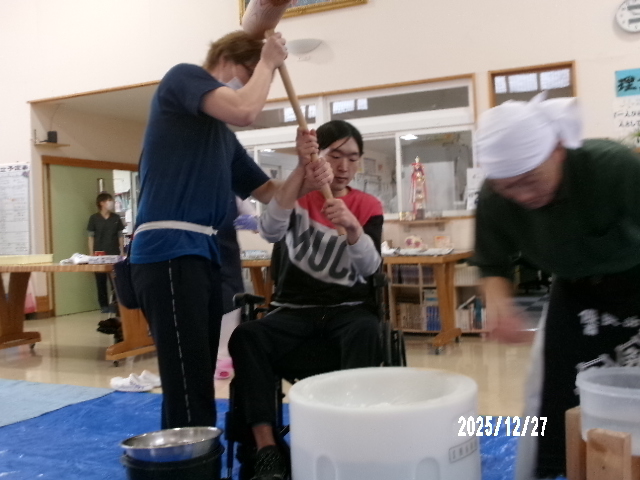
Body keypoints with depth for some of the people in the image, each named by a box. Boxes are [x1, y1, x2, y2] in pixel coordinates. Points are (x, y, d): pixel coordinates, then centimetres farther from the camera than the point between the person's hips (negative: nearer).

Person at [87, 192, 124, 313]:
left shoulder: (116, 218, 5)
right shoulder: (94, 218, -1)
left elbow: (120, 236, 9)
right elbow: (91, 237, 1)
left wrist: (122, 252, 4)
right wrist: (91, 254, -3)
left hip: (114, 254, 1)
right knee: (101, 281, 3)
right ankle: (104, 305, 11)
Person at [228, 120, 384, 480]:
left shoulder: (368, 207, 6)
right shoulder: (298, 196, 6)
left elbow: (370, 267, -11)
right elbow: (270, 231, -18)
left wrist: (351, 227, -32)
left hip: (348, 308, 0)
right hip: (295, 309, 0)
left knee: (366, 333, -36)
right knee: (246, 336, -29)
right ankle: (266, 451, -31)